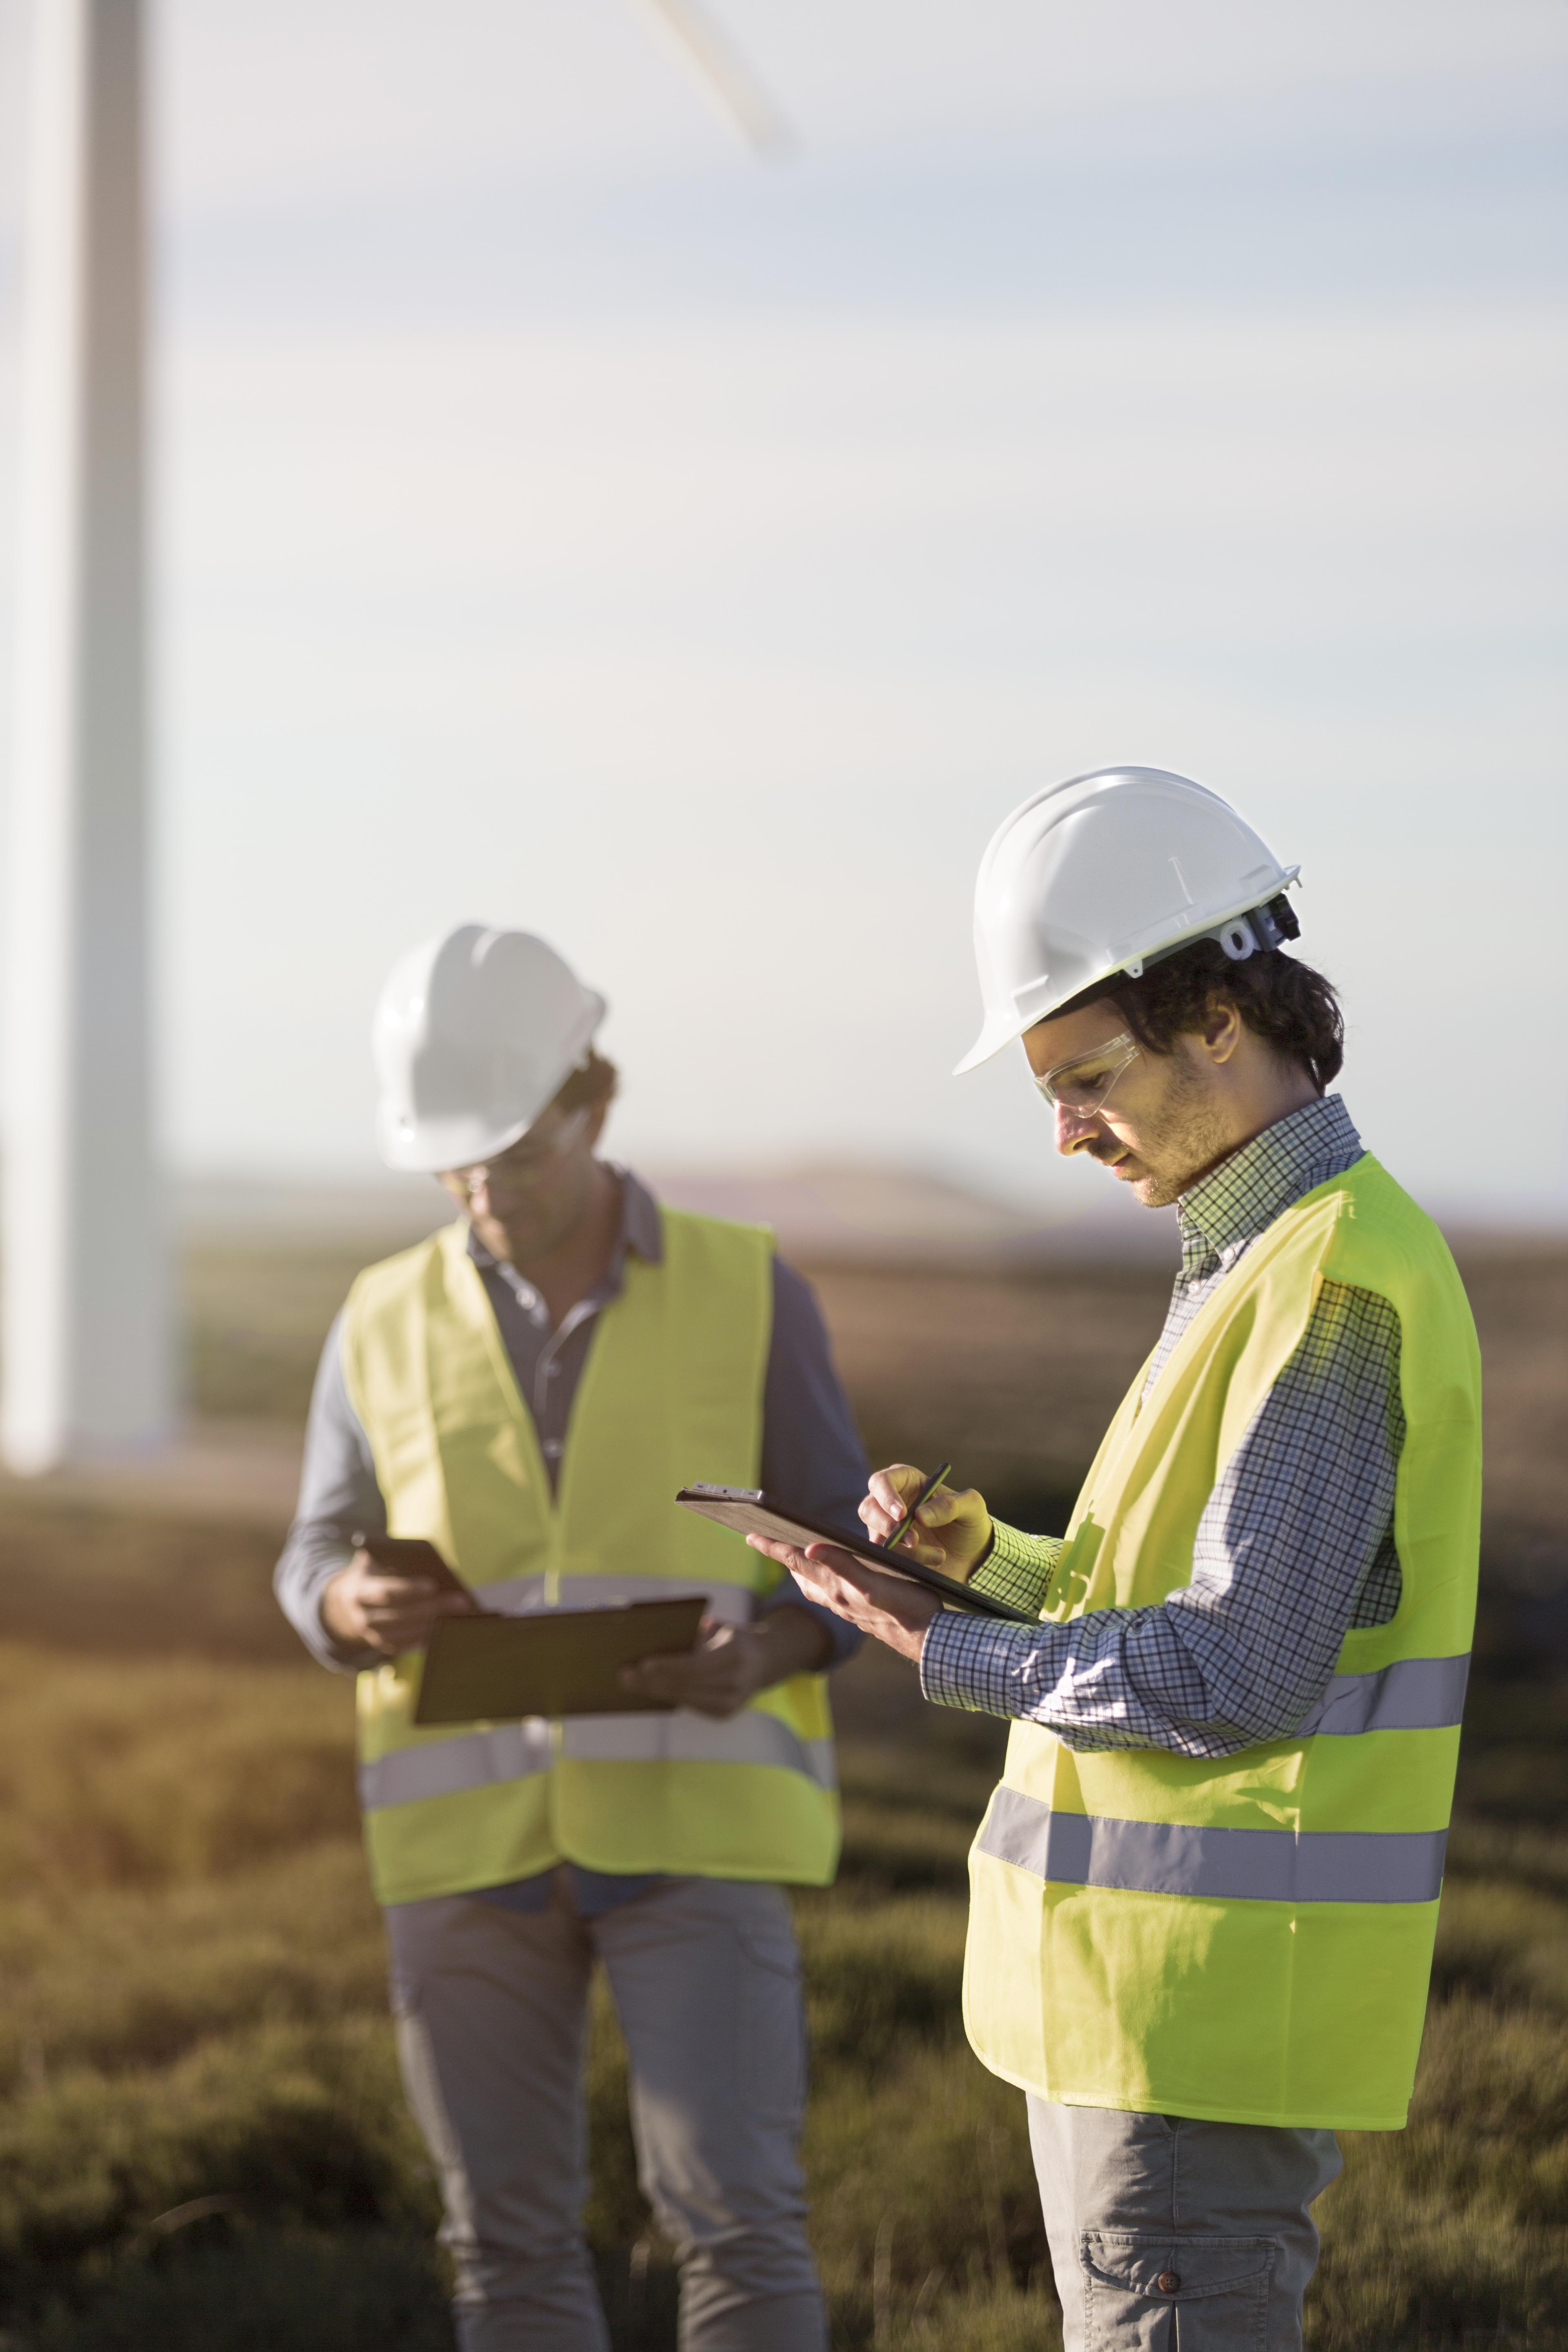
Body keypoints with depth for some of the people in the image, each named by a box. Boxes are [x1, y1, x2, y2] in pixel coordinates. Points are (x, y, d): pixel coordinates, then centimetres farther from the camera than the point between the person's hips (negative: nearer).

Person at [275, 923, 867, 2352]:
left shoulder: (749, 1295, 0)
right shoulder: (390, 1324, 5)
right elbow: (318, 1573, 8)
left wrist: (766, 1656, -20)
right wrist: (361, 1611, -17)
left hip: (693, 1817, -2)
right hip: (469, 1829, 2)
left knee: (733, 2215, -10)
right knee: (511, 2237, 6)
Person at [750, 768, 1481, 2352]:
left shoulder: (1332, 1283, -17)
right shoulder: (1255, 1258, 15)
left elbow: (1236, 1679, -22)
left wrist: (944, 1654, -11)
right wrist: (980, 1551, 5)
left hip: (1210, 2004, -10)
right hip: (1142, 1982, 10)